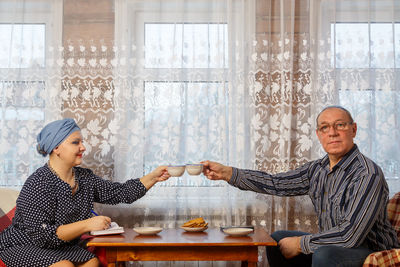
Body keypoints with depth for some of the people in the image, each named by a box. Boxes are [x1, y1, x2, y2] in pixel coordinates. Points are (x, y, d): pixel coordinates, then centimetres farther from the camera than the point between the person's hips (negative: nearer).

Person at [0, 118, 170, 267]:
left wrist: (153, 177, -7)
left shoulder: (84, 178, 2)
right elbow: (41, 234, -27)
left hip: (61, 248, 7)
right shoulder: (39, 184, -21)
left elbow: (119, 193, 3)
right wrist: (87, 224, -30)